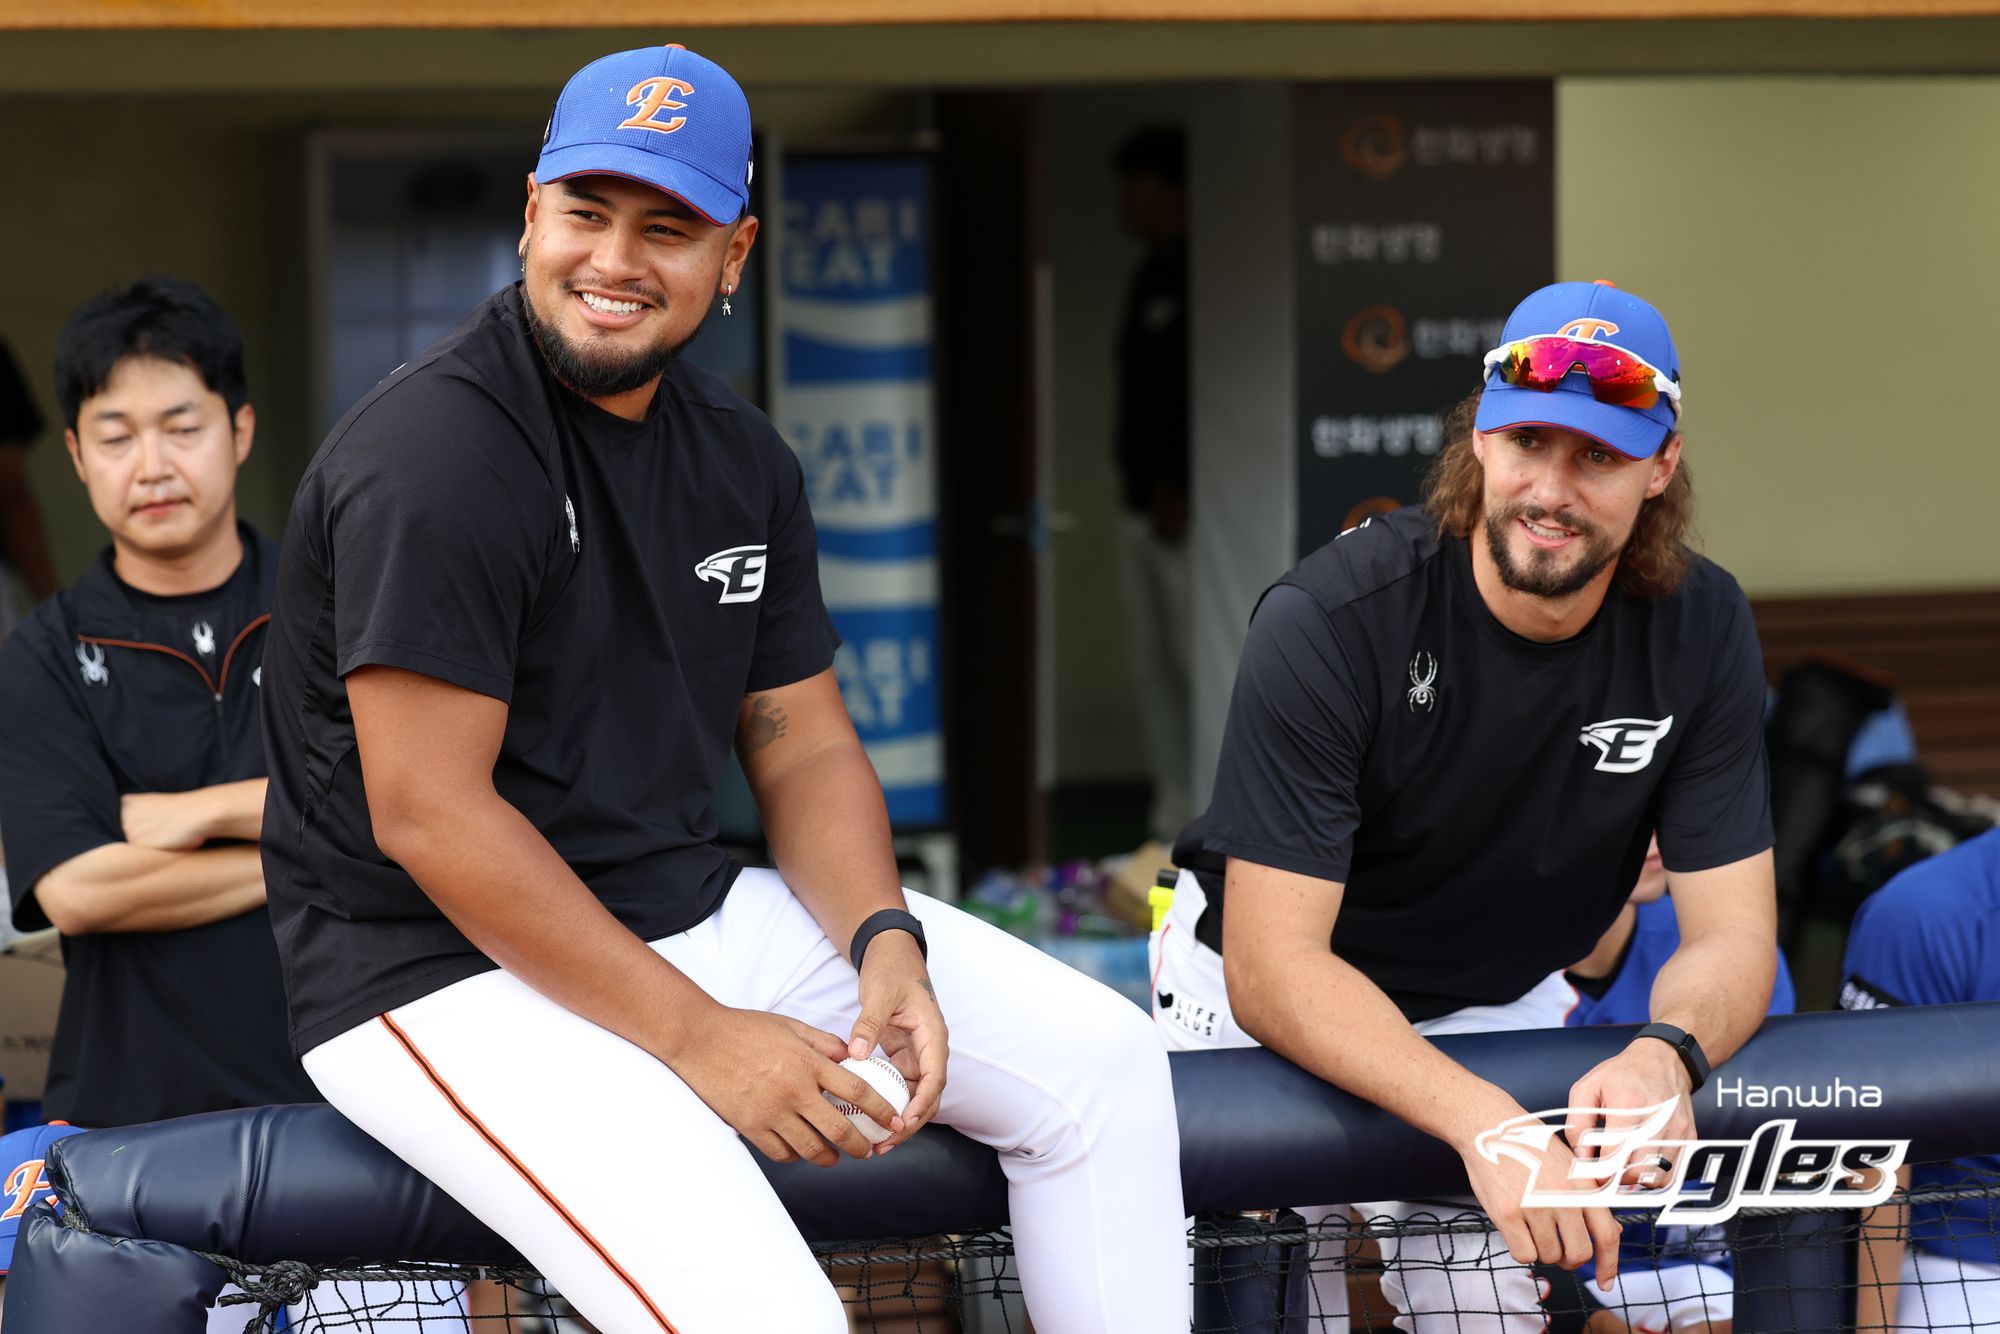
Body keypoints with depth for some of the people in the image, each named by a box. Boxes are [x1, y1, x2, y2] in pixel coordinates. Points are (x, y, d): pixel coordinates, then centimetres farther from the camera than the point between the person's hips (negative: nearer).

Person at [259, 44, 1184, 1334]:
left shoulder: (740, 457, 10)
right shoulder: (437, 452, -18)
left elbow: (804, 747, 13)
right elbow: (429, 814, -21)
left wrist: (885, 942, -9)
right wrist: (696, 1037, -21)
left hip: (690, 912, 9)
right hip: (448, 974, -9)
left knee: (1100, 1055, 4)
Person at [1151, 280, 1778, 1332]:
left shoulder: (1701, 632, -15)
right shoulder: (1326, 621, -29)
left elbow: (1731, 932, -14)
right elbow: (1272, 968, -33)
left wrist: (1664, 1058, -39)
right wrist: (1480, 1118, -47)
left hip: (1501, 1001, 3)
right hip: (1266, 1008, -3)